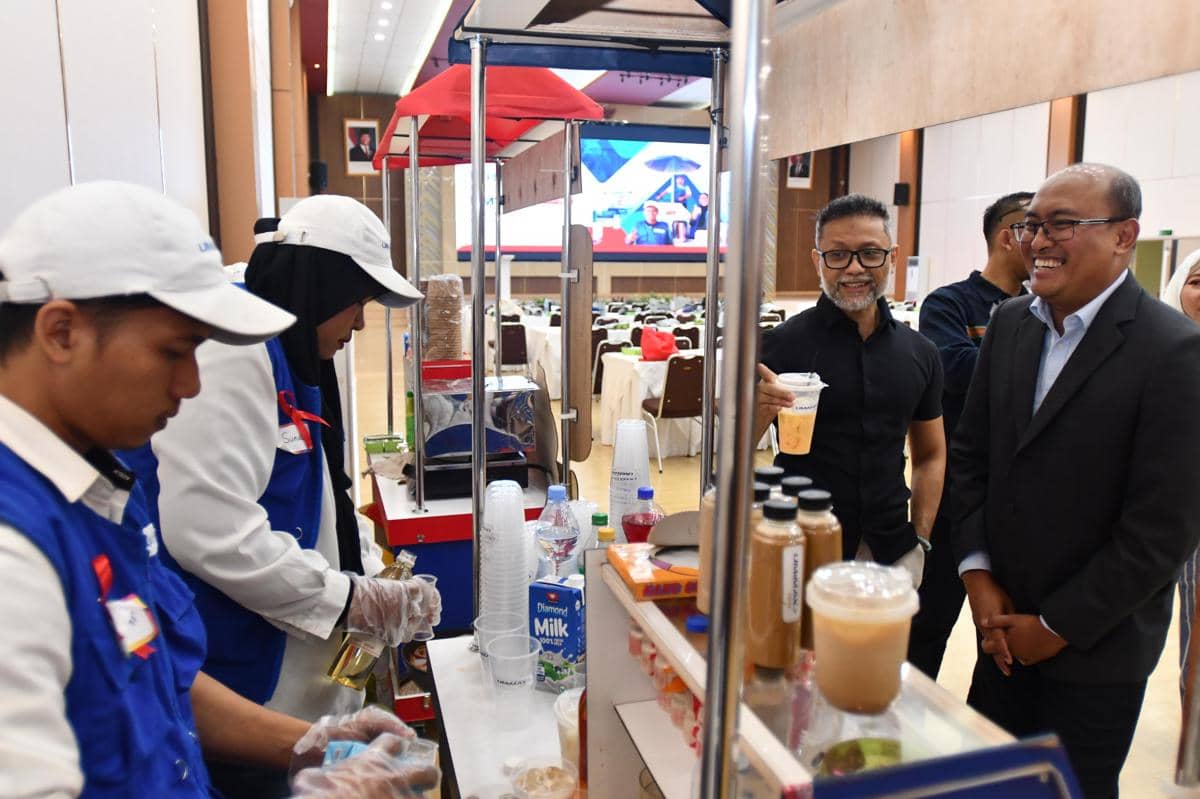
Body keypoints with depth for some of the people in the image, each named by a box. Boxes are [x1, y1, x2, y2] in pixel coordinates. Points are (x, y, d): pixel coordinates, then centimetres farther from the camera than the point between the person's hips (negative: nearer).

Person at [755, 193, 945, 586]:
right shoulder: (782, 344, -9)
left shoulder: (919, 352, 4)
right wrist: (758, 412, -30)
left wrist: (920, 538, 3)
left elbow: (930, 455, 14)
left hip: (893, 553, 4)